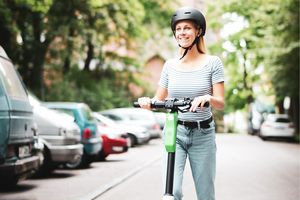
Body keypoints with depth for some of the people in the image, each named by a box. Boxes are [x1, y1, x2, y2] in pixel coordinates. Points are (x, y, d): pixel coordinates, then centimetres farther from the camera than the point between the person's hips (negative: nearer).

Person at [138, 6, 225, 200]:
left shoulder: (212, 63, -2)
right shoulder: (170, 65, 5)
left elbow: (221, 103, -7)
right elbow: (159, 100, 8)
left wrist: (208, 98, -30)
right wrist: (147, 102, -15)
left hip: (203, 134, -1)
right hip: (175, 133, 1)